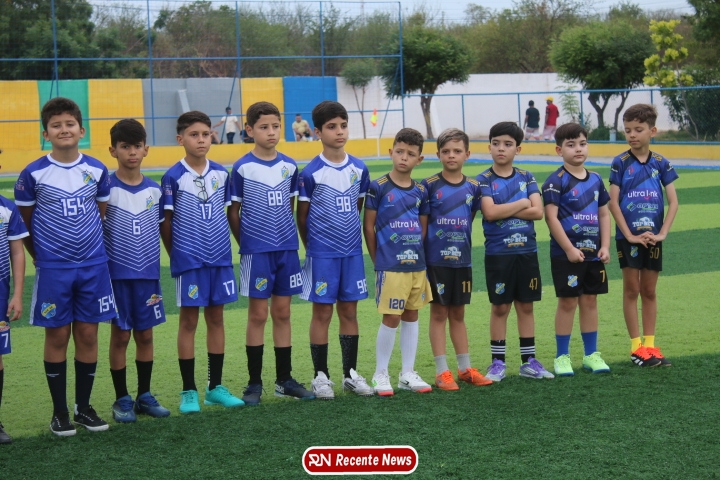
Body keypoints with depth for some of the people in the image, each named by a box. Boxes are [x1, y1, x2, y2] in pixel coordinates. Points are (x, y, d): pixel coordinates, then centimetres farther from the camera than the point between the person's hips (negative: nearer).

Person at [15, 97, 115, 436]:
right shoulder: (33, 174, -7)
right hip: (52, 268, -2)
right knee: (57, 335, 4)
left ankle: (84, 406, 19)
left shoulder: (97, 170, 1)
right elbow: (24, 222, 3)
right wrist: (41, 255, 5)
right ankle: (59, 411, 14)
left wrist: (89, 245, 11)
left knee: (88, 334, 6)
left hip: (93, 266, 2)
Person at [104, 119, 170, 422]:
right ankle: (122, 399, 13)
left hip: (148, 274, 3)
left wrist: (154, 264, 8)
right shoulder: (106, 189, -8)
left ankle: (144, 395, 21)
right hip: (117, 275, -3)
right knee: (120, 335, 3)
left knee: (145, 335, 9)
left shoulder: (154, 190, 4)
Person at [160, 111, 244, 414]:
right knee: (189, 321, 2)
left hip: (220, 258, 4)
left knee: (216, 318, 9)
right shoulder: (173, 177, -8)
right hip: (189, 261, -4)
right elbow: (165, 222, -4)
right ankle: (189, 391, 9)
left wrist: (222, 246, 9)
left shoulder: (221, 173, 4)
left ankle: (215, 387, 18)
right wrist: (176, 255, -2)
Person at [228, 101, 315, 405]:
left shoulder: (289, 166, 6)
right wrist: (246, 243, -1)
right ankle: (254, 382, 8)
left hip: (287, 249, 4)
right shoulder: (242, 168, -5)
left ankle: (284, 379, 16)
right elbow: (233, 212, 0)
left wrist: (285, 236, 6)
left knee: (282, 312, 9)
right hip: (256, 252, -3)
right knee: (258, 314, 1)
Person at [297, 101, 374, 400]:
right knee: (322, 312, 2)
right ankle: (321, 376, 11)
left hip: (352, 252, 4)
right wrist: (312, 247, 5)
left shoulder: (359, 169, 3)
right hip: (322, 254, -4)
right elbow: (302, 217, -1)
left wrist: (349, 237, 12)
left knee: (349, 312, 9)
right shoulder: (311, 173, -8)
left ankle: (351, 374, 18)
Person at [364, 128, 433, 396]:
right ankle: (380, 375, 8)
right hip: (390, 266, -5)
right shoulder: (378, 187, -6)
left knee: (411, 316, 10)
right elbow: (368, 226, -3)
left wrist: (418, 255, 7)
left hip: (416, 265, 5)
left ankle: (408, 374, 19)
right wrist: (378, 260, -1)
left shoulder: (421, 191, 7)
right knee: (391, 318, -4)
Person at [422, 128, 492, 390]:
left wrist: (462, 244, 4)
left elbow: (470, 218, 13)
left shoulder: (473, 187, 3)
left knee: (458, 314, 13)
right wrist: (422, 254, -7)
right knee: (439, 313, 2)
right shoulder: (430, 185, -6)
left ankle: (465, 368, 20)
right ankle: (442, 371, 7)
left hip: (462, 260, 3)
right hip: (436, 260, -3)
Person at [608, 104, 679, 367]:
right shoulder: (620, 163, -5)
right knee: (631, 289, 2)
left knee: (649, 291, 9)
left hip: (652, 237, 2)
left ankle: (649, 344, 16)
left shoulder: (661, 163, 1)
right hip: (628, 236, -2)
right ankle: (636, 346, 7)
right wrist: (629, 235, -13)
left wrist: (662, 233, -9)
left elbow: (673, 201, 0)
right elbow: (613, 202, -7)